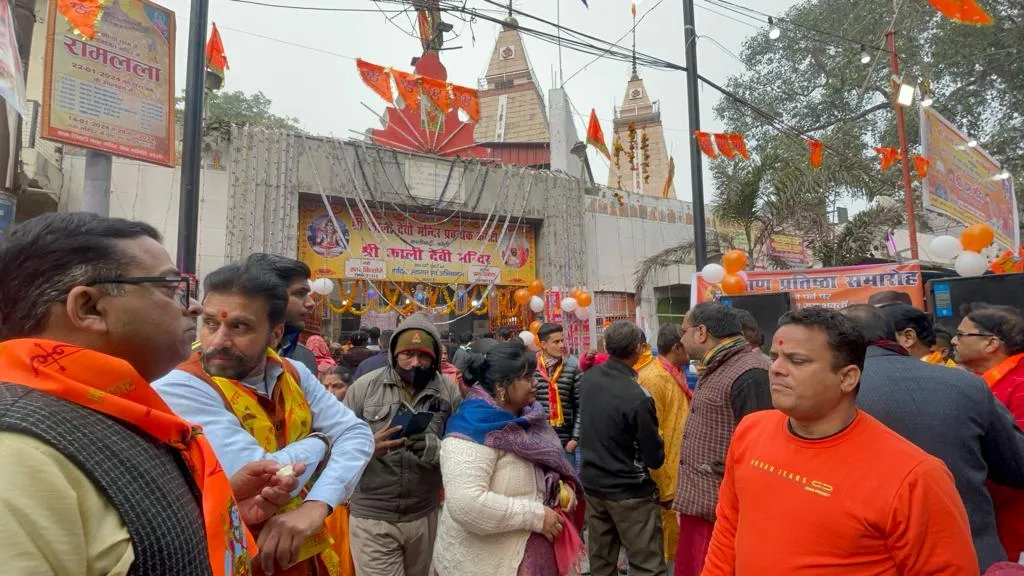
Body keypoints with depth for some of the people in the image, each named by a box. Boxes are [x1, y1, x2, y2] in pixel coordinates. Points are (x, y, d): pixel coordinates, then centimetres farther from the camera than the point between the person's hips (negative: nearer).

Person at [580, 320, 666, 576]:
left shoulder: (589, 378, -4)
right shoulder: (638, 397, -25)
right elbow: (655, 459, -15)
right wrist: (658, 453, 4)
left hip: (592, 483, 7)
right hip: (629, 491, -7)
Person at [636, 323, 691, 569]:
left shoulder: (675, 374, 10)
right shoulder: (654, 378, -20)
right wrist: (664, 488, -20)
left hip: (678, 473, 9)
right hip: (665, 478, -9)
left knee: (674, 540, 19)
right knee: (664, 545, 5)